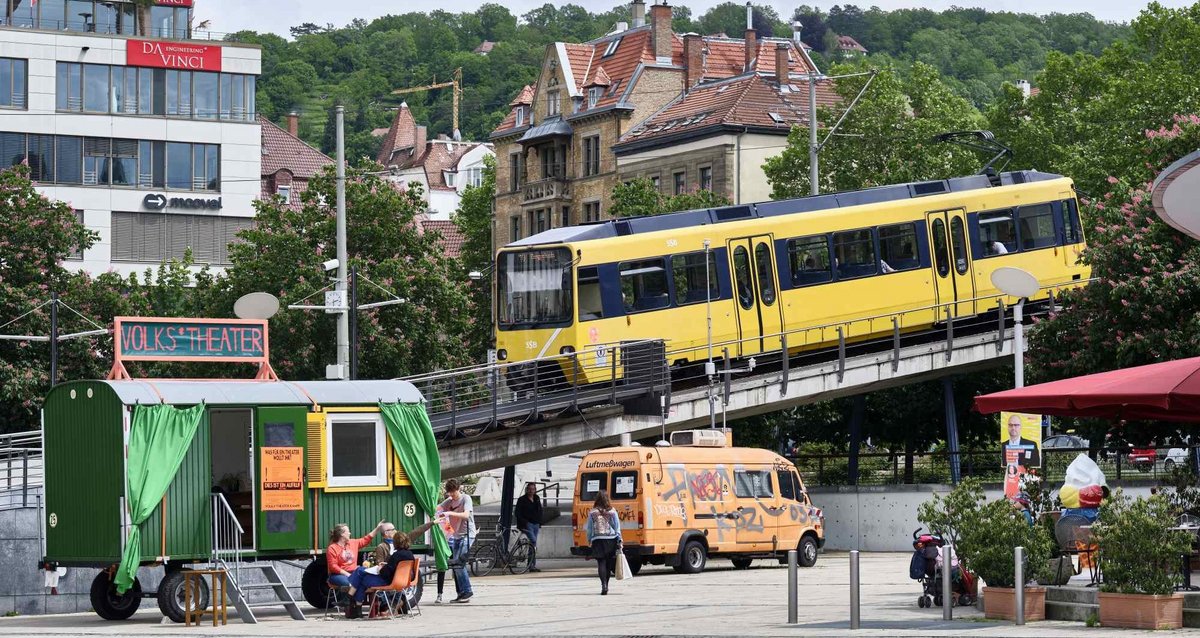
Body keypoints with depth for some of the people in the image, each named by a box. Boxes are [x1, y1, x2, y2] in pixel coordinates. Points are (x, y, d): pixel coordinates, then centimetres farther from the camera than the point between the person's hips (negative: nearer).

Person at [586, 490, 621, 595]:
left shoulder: (592, 513, -3)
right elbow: (617, 527, 2)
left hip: (598, 540, -1)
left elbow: (589, 528, 1)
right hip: (611, 539, 2)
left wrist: (589, 540, 13)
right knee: (608, 563, 13)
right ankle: (606, 585, 23)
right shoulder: (612, 511, -1)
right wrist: (619, 541, 7)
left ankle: (604, 585, -20)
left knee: (601, 563, -4)